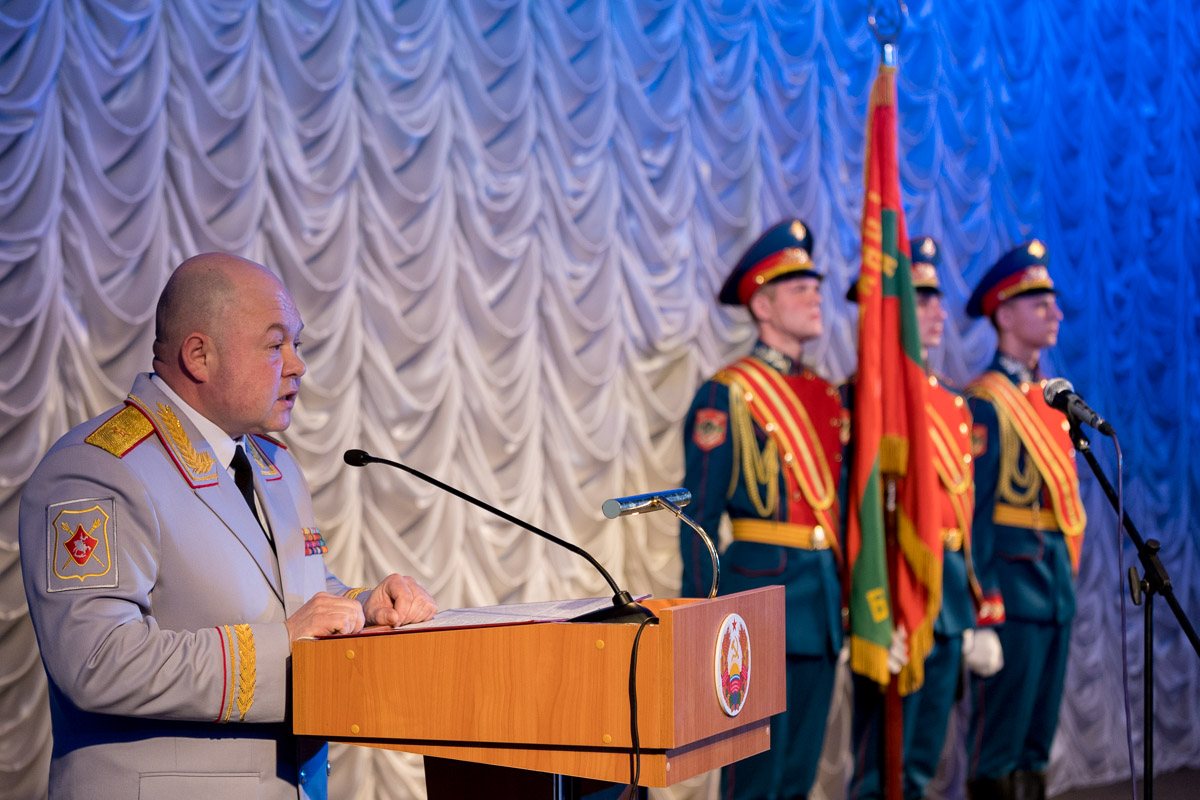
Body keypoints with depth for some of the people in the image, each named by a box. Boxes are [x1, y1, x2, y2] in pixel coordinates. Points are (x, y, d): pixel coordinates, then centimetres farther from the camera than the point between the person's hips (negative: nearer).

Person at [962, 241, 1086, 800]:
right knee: (999, 737, -4)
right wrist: (984, 594, -17)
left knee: (1040, 730, 11)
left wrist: (1069, 570, 16)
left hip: (1057, 580, 8)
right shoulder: (985, 401, -10)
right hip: (1013, 577, -8)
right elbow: (973, 506, -14)